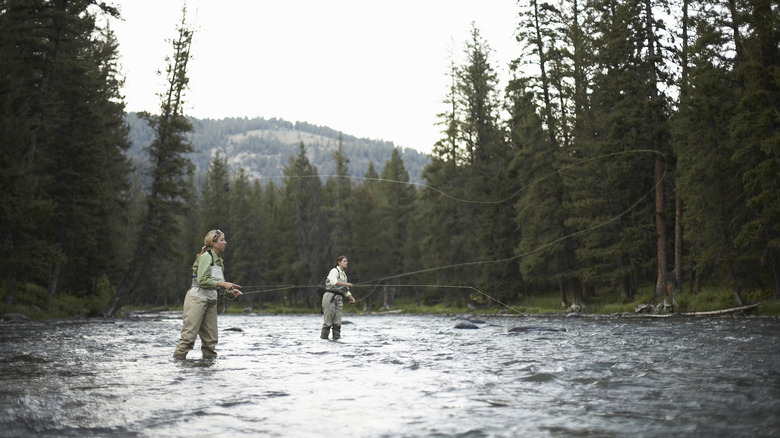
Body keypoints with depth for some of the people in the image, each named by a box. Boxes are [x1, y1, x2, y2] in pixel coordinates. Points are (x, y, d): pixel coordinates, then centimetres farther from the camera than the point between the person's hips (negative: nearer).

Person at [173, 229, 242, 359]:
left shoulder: (219, 261, 16)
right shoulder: (206, 257, -11)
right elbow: (202, 281, -19)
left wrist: (229, 290, 1)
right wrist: (222, 284, -20)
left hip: (211, 301, 8)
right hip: (197, 299, -8)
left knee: (210, 338, 7)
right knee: (189, 335, -10)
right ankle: (178, 359, -5)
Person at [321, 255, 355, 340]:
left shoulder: (344, 274, 20)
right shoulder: (334, 271, -3)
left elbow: (345, 290, 23)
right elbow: (333, 282, -23)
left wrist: (351, 298, 11)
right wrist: (346, 284, -24)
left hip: (339, 298, 7)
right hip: (330, 295, -7)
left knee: (337, 320, 2)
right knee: (328, 319, -8)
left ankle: (337, 338, 4)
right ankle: (324, 337, -4)